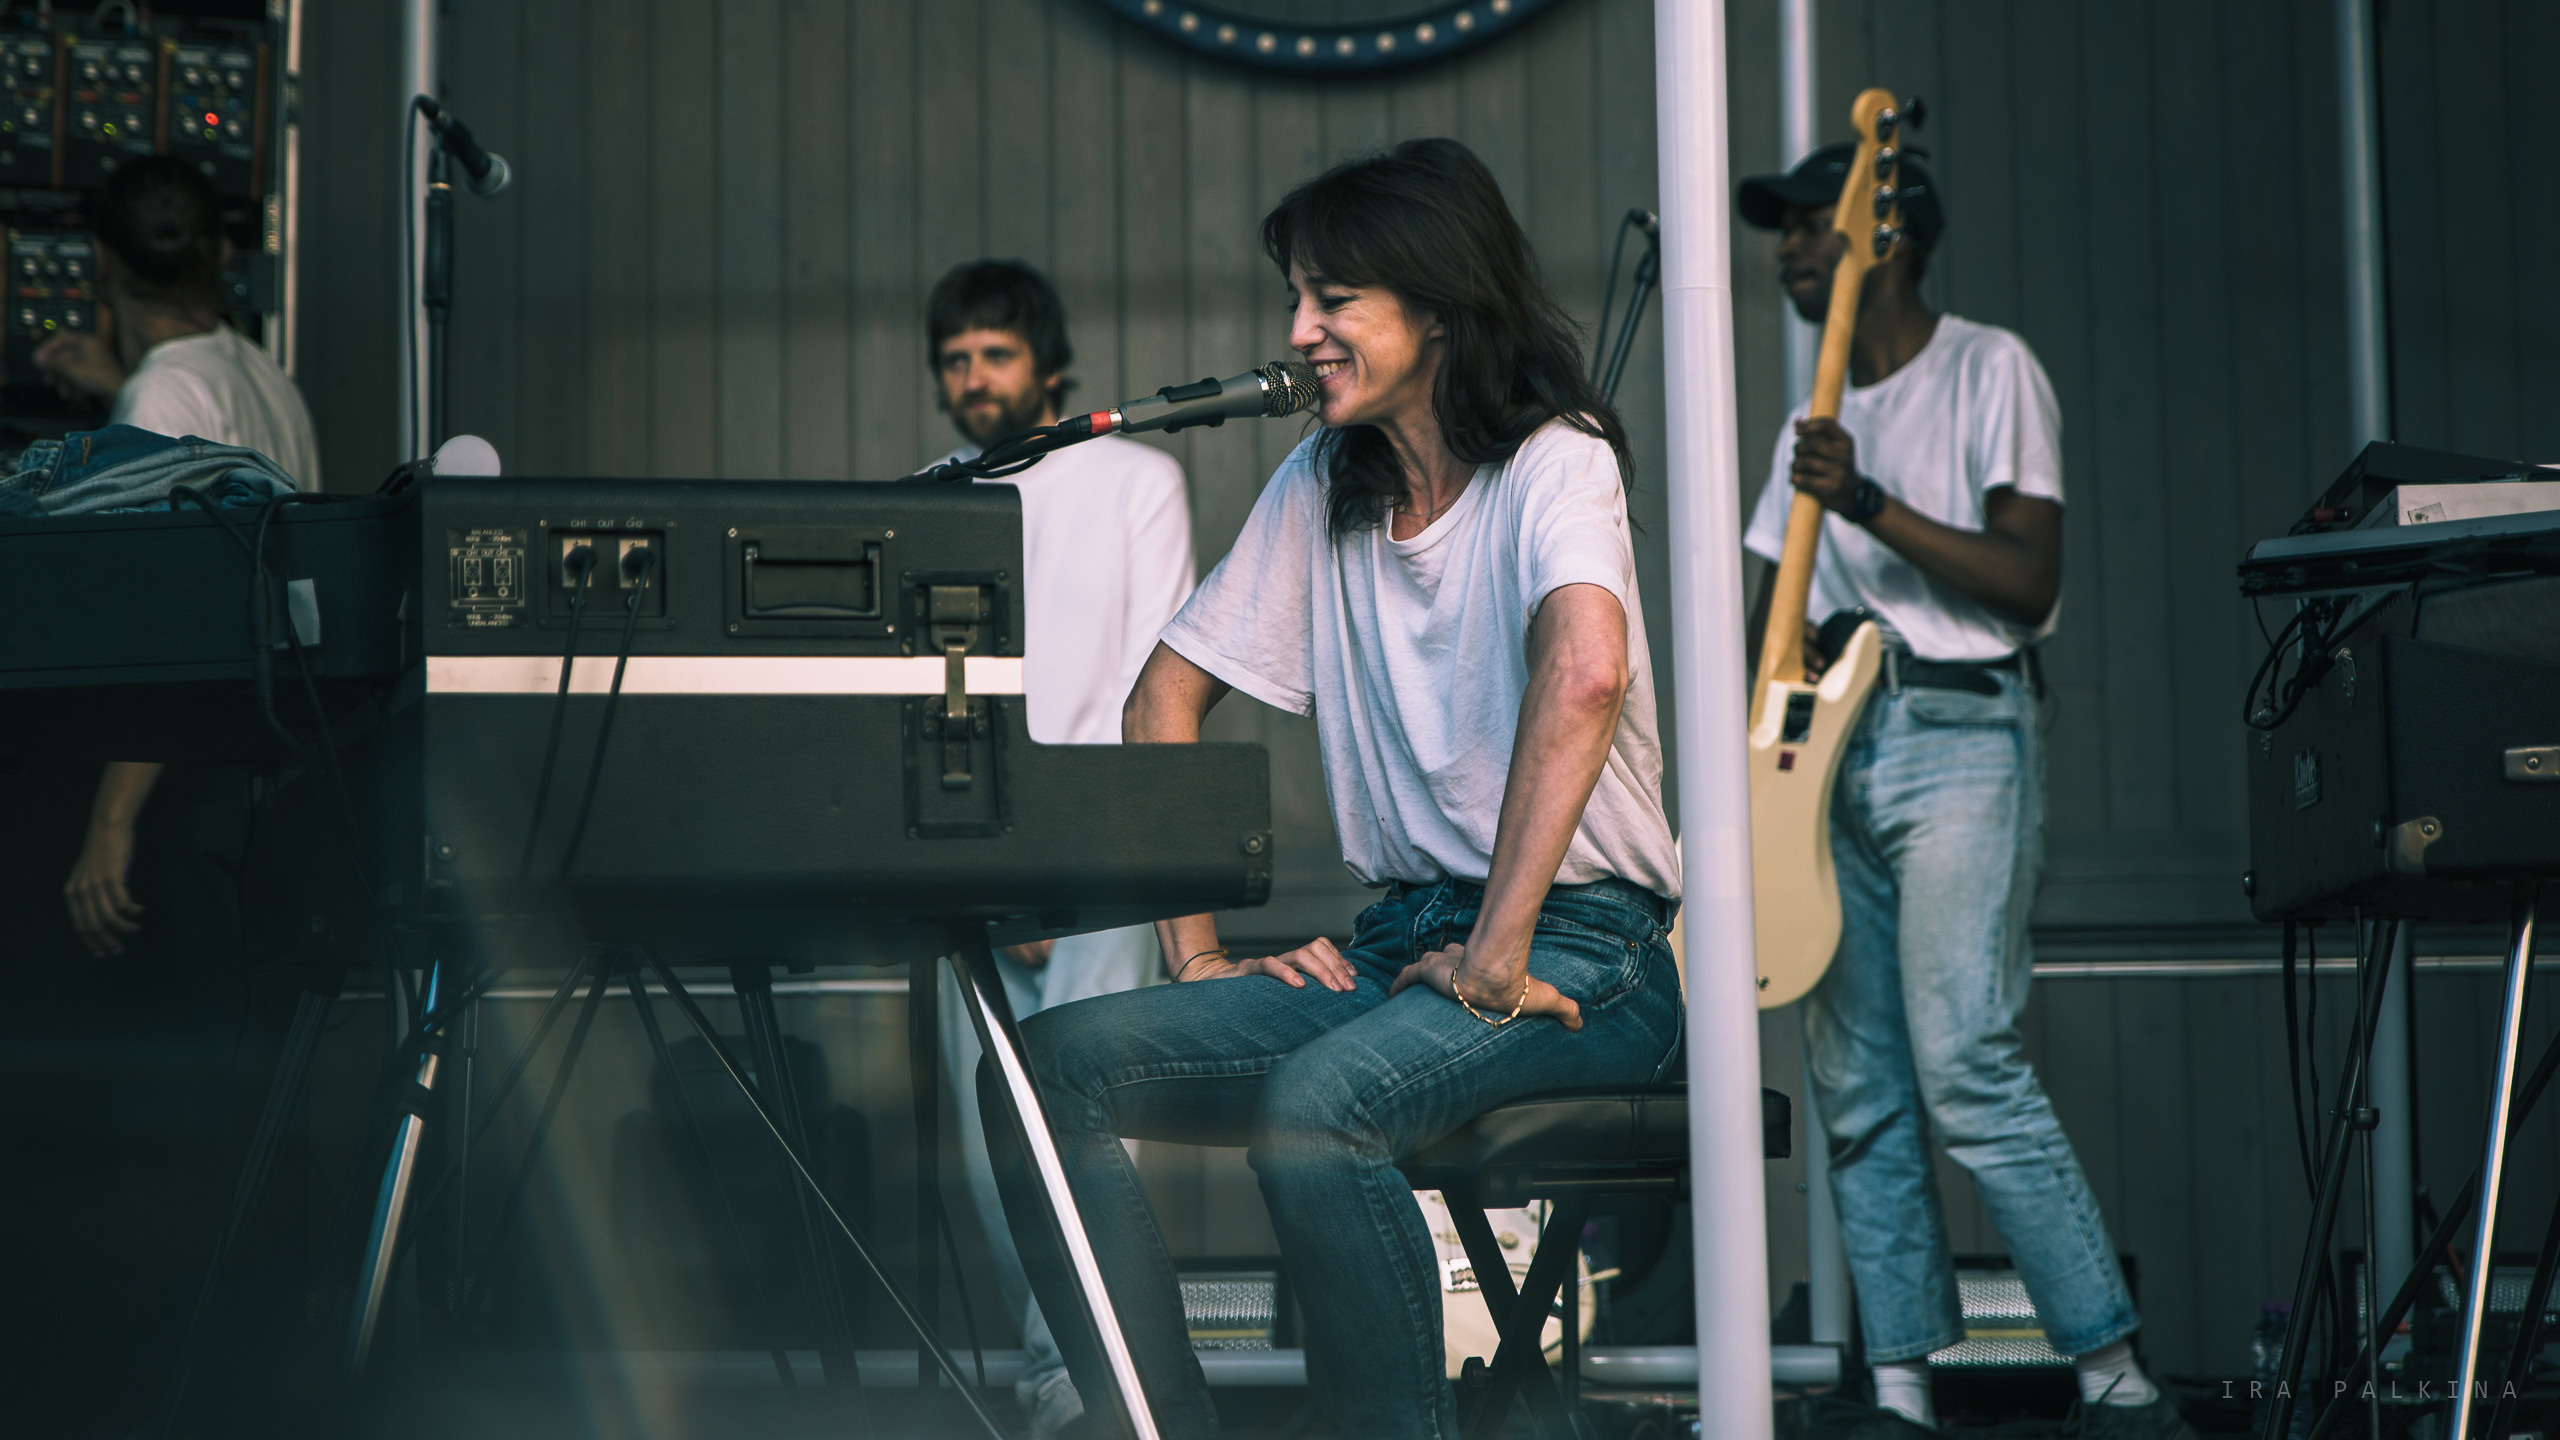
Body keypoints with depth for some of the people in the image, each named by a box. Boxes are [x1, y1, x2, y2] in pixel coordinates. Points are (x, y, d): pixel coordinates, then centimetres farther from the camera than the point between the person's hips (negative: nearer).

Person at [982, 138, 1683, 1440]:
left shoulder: (1553, 465, -9)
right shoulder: (1319, 491, 12)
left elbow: (1585, 671, -29)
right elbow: (1165, 697, 15)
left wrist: (1496, 960, -31)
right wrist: (1193, 949, 4)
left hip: (1578, 951, -7)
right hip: (1397, 942, 7)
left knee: (1315, 1102, -36)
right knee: (1041, 1069, -12)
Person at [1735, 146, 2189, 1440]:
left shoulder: (1988, 370, -1)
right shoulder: (1818, 419, 20)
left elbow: (2031, 579, -11)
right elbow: (1777, 596, 23)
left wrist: (1870, 505, -18)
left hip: (1958, 738, -7)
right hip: (1831, 753, 7)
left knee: (1963, 1064, -18)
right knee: (1857, 1090, 2)